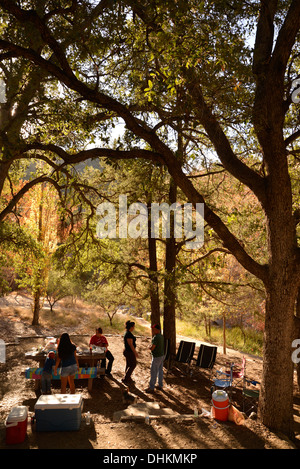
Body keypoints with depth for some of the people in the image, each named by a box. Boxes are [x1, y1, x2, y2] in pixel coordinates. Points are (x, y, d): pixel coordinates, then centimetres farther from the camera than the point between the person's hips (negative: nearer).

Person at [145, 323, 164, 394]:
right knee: (160, 371, 18)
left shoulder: (156, 337, -24)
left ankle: (151, 388, 5)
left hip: (157, 357, -9)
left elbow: (152, 348, -26)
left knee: (153, 372, -1)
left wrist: (150, 347, -5)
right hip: (162, 355, 9)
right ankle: (160, 385, 28)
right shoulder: (161, 336, 5)